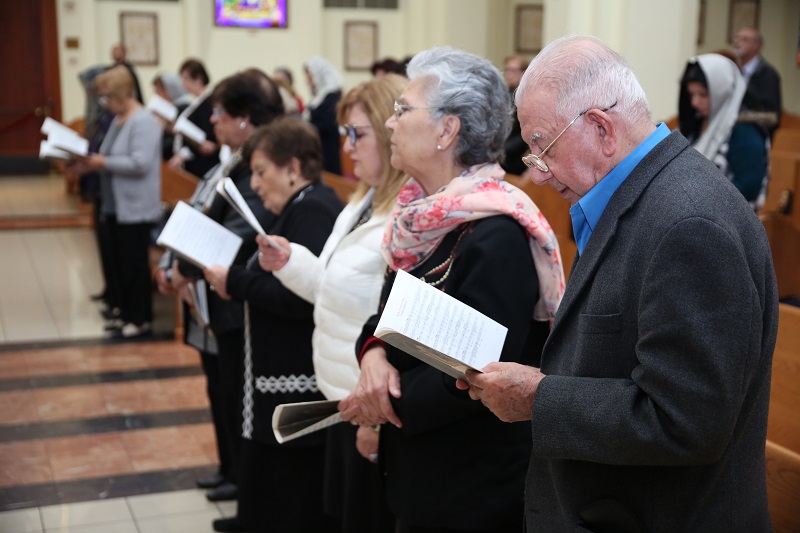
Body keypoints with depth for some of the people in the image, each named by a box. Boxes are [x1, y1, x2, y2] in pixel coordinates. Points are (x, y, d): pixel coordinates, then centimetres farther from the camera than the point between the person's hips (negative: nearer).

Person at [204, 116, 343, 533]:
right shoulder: (304, 208, 16)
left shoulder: (312, 212, -18)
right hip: (286, 375, 11)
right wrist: (237, 283, 2)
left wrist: (235, 282, -17)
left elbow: (299, 297, -27)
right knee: (270, 486, 21)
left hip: (299, 384, -11)